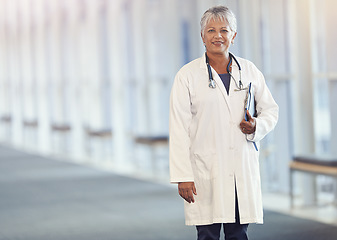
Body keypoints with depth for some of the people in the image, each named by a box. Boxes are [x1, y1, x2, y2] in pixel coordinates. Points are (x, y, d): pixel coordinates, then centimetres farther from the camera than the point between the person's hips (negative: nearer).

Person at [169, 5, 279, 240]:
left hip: (243, 170, 3)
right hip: (205, 172, -3)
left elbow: (271, 109, 18)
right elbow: (179, 130, -4)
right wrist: (183, 176, -10)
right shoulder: (188, 75, 0)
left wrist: (257, 126, -6)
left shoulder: (249, 71, 10)